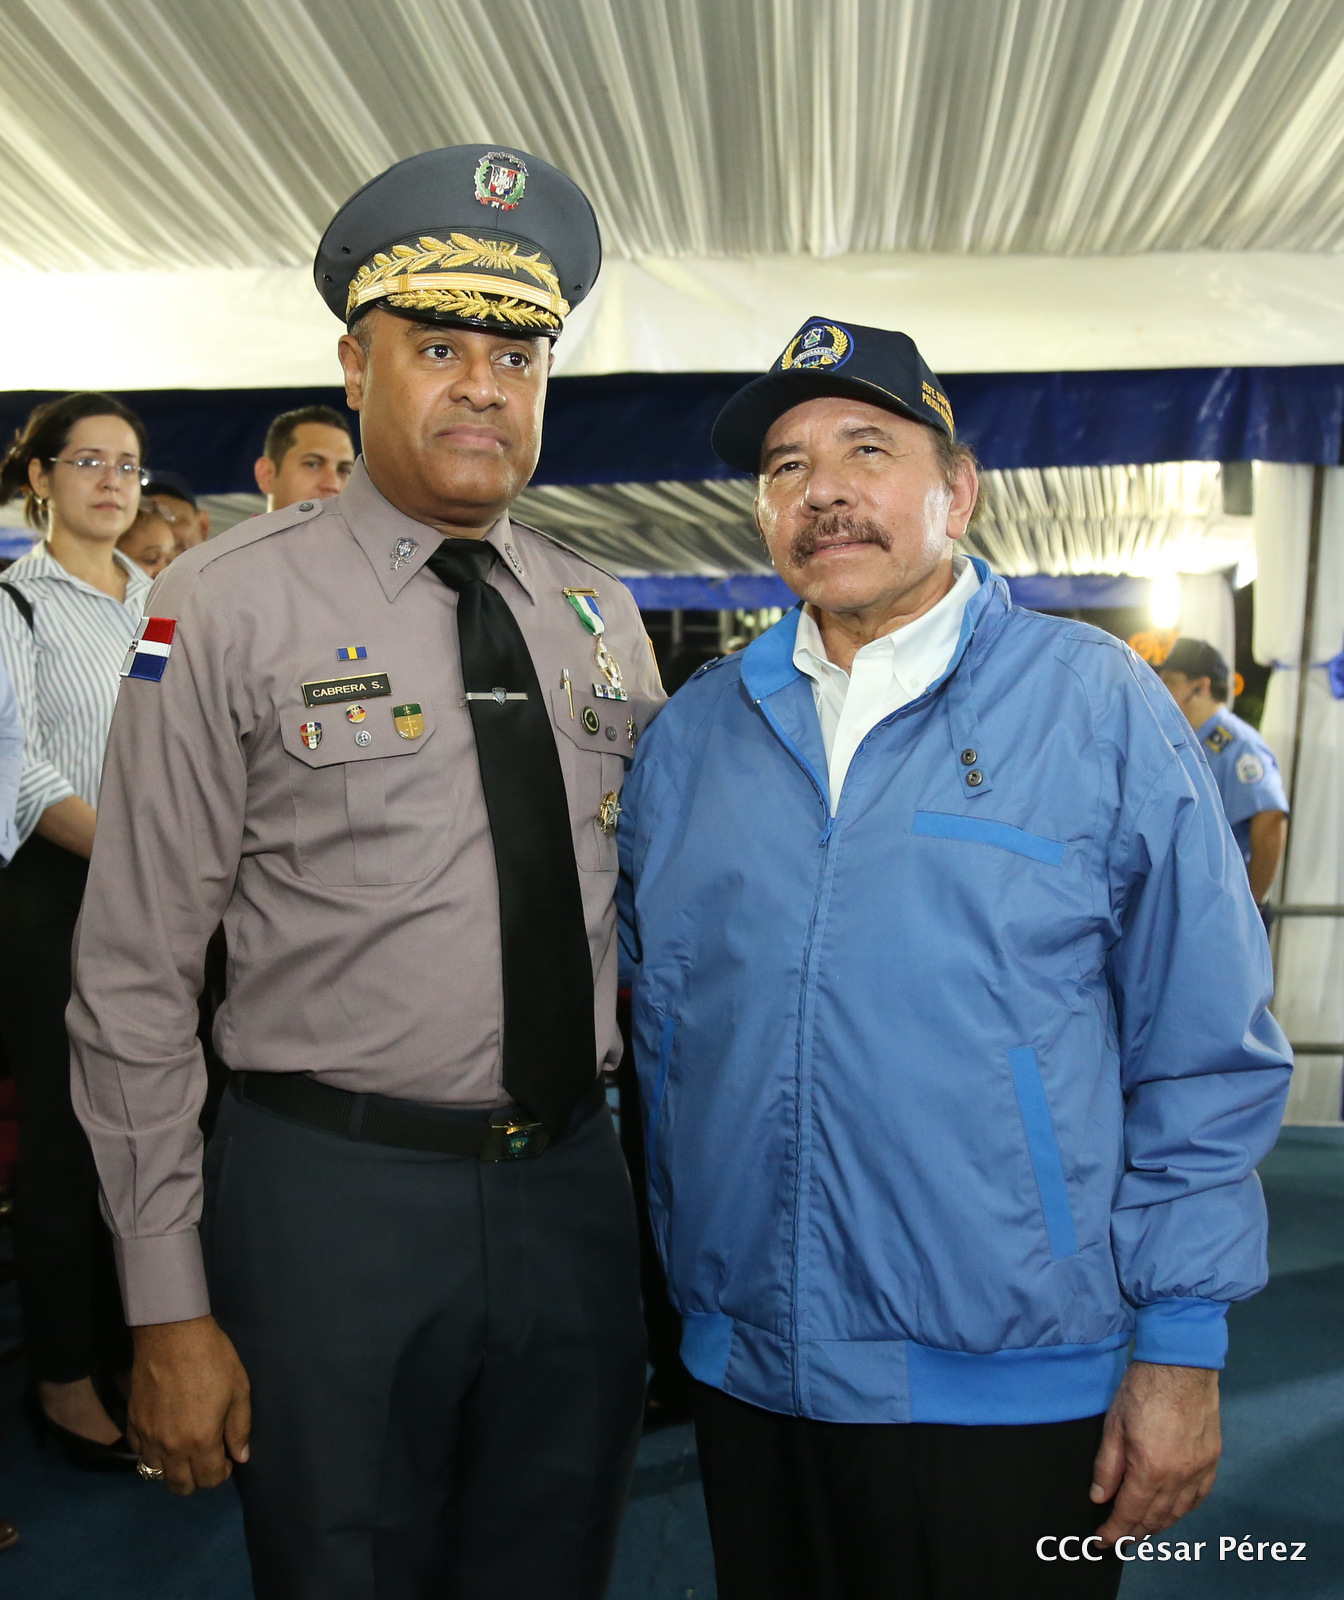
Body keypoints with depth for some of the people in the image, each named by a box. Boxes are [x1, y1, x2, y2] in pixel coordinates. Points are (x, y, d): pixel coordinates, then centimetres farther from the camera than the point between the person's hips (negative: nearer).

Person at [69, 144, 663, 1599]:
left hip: (575, 1192, 5)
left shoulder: (602, 616, 6)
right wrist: (168, 1311, -9)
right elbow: (133, 980, -8)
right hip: (331, 1193, -4)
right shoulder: (229, 607, -8)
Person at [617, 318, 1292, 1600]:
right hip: (745, 1372, 4)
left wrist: (1180, 1351, -6)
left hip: (1011, 1387, -3)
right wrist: (679, 1274, 10)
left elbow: (1206, 1060, -5)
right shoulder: (695, 731, 4)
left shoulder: (1101, 708, -6)